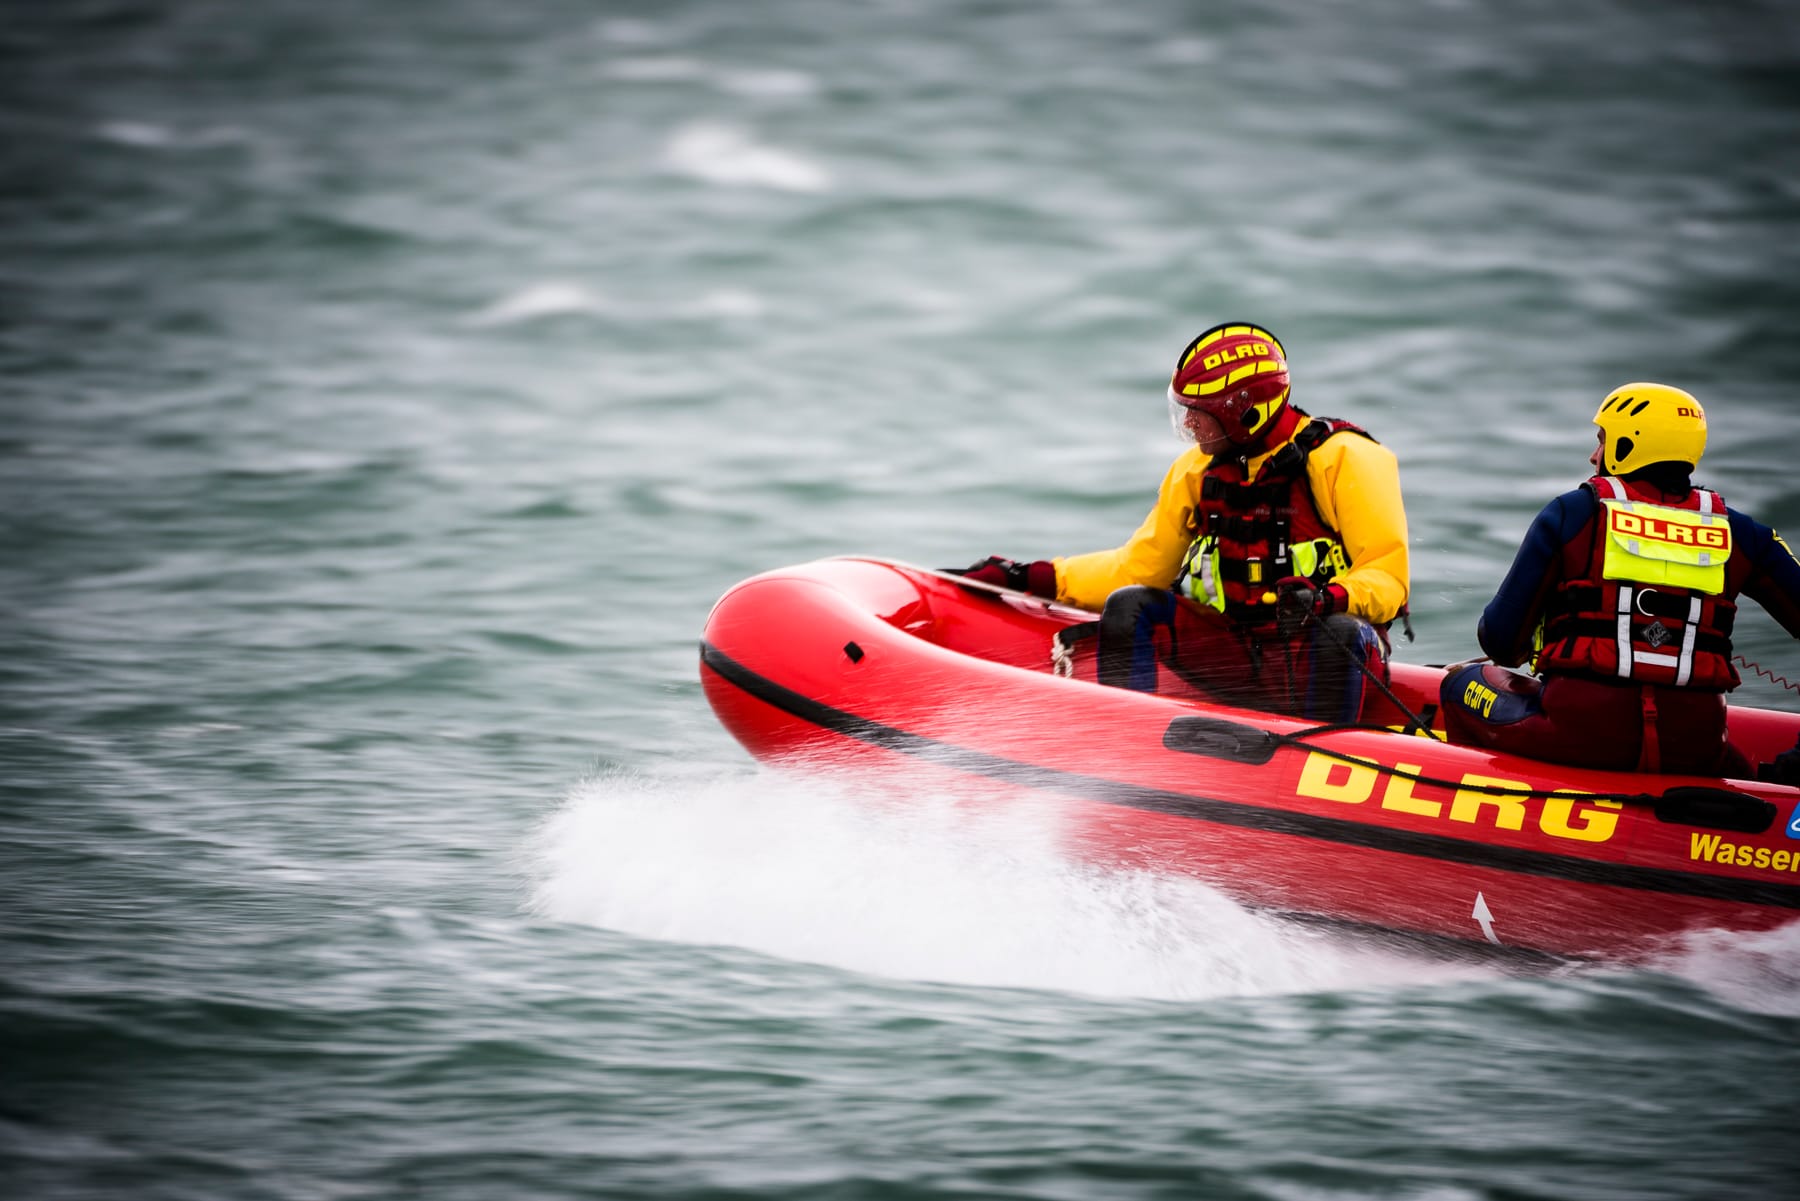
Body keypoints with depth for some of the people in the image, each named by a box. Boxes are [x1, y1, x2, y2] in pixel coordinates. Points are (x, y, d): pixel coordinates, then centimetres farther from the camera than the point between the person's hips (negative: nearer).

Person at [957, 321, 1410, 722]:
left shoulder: (1343, 459, -9)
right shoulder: (1196, 470, 9)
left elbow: (1386, 577, -13)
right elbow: (1139, 566, 16)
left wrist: (1327, 598, -34)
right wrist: (1031, 579, 8)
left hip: (1314, 662, -5)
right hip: (1232, 655, 5)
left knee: (1344, 634, -38)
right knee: (1127, 608, -13)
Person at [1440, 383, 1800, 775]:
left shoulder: (1571, 513, 4)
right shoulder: (1736, 533, 11)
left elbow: (1500, 640, 4)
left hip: (1579, 735, -2)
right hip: (1691, 749, 2)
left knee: (1462, 682, 23)